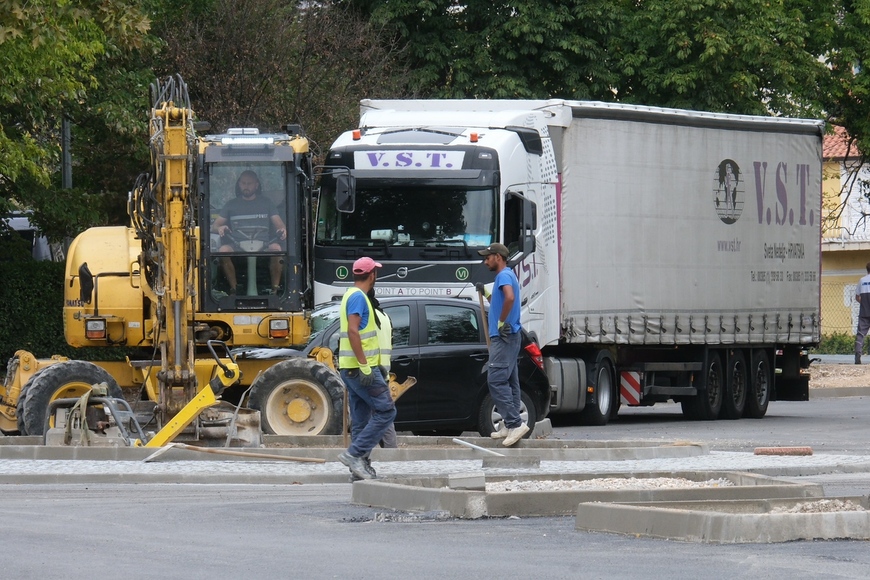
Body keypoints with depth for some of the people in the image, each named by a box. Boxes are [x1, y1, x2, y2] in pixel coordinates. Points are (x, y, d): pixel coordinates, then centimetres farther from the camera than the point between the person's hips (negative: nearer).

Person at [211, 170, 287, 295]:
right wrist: (219, 228, -13)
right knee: (223, 250, -33)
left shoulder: (266, 203, 18)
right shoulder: (231, 205, 19)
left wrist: (282, 230, -16)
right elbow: (214, 226, 14)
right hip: (237, 247, 1)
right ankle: (233, 288, -22)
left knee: (276, 248, -35)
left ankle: (275, 289, -24)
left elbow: (279, 224, 10)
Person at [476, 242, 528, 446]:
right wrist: (485, 293, 20)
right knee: (509, 381, 11)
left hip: (503, 337, -11)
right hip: (510, 337, 11)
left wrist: (501, 321, -22)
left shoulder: (504, 275, -11)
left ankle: (514, 423, -21)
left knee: (496, 380, -15)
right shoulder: (507, 275, 21)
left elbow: (510, 298, -31)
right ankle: (509, 425, 14)